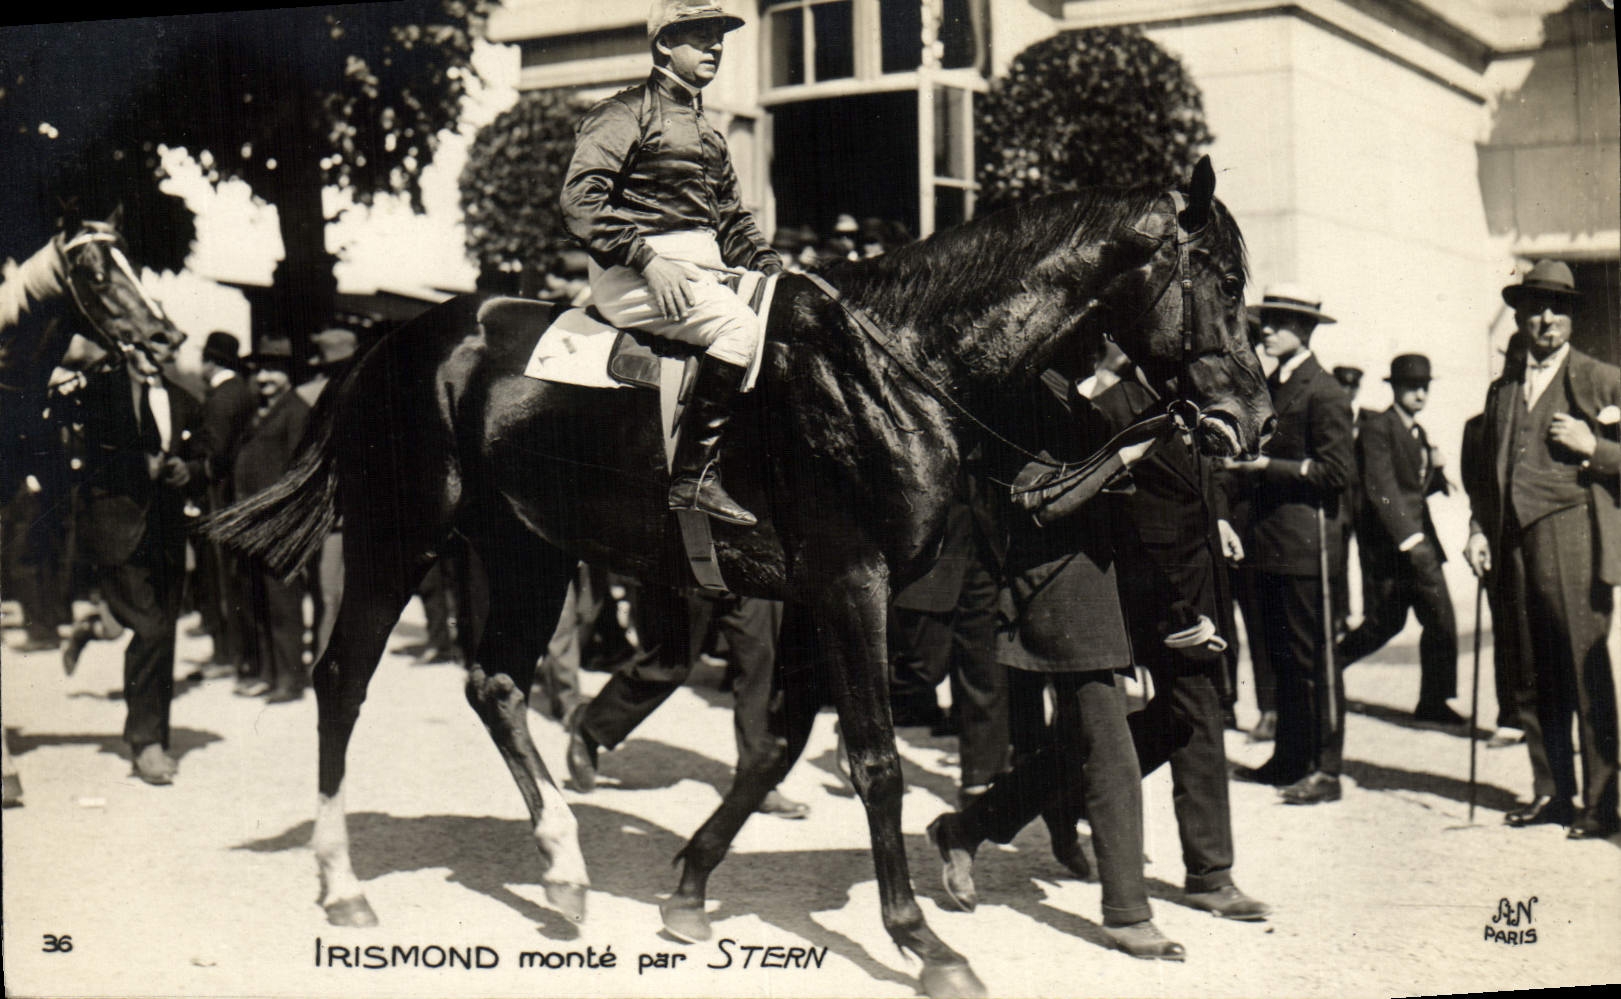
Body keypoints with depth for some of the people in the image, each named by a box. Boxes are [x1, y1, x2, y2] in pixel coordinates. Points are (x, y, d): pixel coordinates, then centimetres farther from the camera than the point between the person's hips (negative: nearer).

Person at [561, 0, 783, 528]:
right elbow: (580, 201, -12)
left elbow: (733, 222, 27)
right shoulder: (626, 112, -1)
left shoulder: (708, 133, 25)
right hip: (631, 275, -8)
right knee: (737, 324, -28)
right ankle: (694, 478, -27)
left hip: (702, 271, 8)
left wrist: (770, 266, 8)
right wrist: (646, 260, -22)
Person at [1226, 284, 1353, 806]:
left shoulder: (1323, 392, -8)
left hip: (1306, 544, -9)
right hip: (1271, 545, 9)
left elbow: (1335, 470, -14)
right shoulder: (1272, 385, 18)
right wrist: (1243, 464, 7)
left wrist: (1267, 466, -17)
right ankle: (1289, 758, 19)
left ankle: (1324, 769, -1)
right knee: (1282, 658, 12)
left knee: (1314, 659, -5)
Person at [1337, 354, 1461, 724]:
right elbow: (1381, 488, -19)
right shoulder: (1377, 428, -10)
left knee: (1441, 620, 0)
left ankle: (1434, 701, 9)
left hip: (1418, 538, 8)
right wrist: (1409, 539, -25)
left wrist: (1437, 469, 2)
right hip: (1386, 542, -7)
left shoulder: (1418, 433, 17)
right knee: (1385, 622, 0)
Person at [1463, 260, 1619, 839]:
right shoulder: (1502, 389, 19)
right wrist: (1479, 530, 12)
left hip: (1572, 536, -5)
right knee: (1535, 677, 8)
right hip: (1515, 542, 5)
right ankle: (1551, 792, 17)